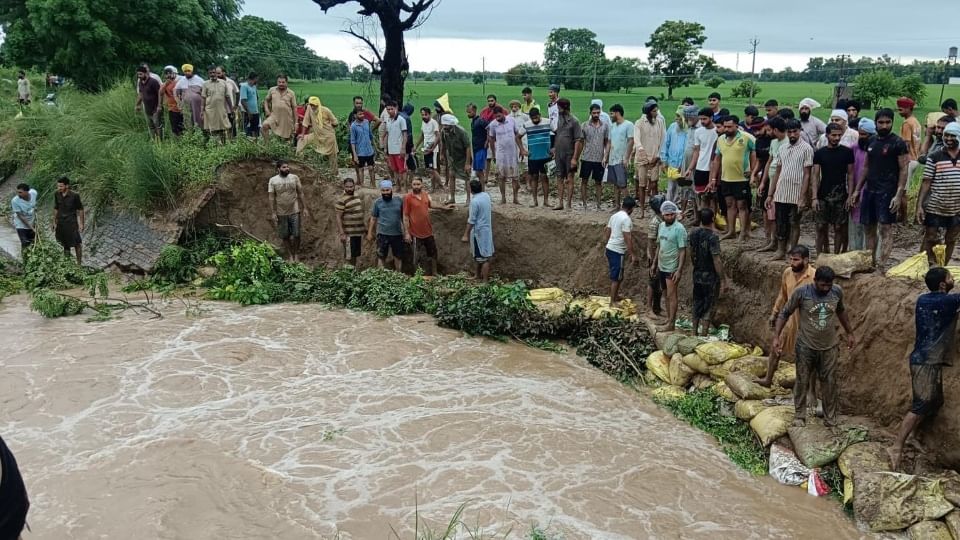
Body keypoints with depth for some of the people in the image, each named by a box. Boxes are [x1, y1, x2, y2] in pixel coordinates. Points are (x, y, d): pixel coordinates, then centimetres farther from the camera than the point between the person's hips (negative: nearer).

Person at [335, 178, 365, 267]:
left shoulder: (358, 196, 9)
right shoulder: (341, 200, -15)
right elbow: (338, 217, -16)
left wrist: (364, 226, 19)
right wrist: (342, 233, -21)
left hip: (359, 231, 7)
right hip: (348, 233, -7)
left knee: (356, 253, 16)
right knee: (349, 255, -1)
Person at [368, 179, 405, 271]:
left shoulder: (399, 201, 1)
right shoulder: (377, 202, 0)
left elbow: (403, 216, 9)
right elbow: (373, 218, 5)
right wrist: (369, 233, 2)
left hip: (397, 234, 1)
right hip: (383, 234, -1)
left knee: (398, 256, 11)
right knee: (381, 257, 0)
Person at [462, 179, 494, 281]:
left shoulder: (474, 201, -21)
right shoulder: (486, 196, 3)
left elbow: (471, 221, -19)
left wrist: (466, 235, -12)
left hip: (479, 231, -9)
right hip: (487, 229, 9)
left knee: (483, 258, -4)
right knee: (481, 255, 21)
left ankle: (485, 281, 1)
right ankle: (479, 276, 34)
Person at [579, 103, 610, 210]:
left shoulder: (605, 126, 3)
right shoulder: (585, 126, 0)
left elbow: (607, 143, 4)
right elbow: (581, 142, 3)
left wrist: (605, 157, -5)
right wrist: (579, 156, -4)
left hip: (599, 159, 1)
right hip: (586, 158, 0)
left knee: (598, 182, 7)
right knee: (584, 181, 3)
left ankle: (598, 205, 13)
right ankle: (584, 204, 11)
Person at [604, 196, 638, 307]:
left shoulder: (614, 216, 9)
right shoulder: (626, 219, -16)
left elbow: (606, 233, 15)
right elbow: (627, 238, -20)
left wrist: (605, 247, 24)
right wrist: (632, 254, -17)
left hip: (609, 249, 9)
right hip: (618, 252, -9)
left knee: (616, 275, 22)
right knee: (616, 277, 0)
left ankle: (615, 296, 34)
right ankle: (613, 302, 5)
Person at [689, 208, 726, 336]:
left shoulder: (693, 233, -2)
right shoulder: (713, 236, -22)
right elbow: (717, 260, -21)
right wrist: (722, 279, -14)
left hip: (697, 274, 6)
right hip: (710, 277, -6)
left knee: (697, 303, 18)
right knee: (708, 306, 5)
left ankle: (695, 332, 26)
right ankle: (704, 334, 9)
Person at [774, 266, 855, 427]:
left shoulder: (837, 291, -8)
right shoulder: (801, 292, -17)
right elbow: (785, 313, -7)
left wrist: (849, 333, 18)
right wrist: (776, 336, -14)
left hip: (829, 347, 2)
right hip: (806, 347, -2)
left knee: (829, 383, 9)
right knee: (802, 382, 8)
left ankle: (830, 418, 23)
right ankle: (799, 416, 22)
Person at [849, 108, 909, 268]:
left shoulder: (898, 143, -6)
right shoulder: (871, 141, 12)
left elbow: (903, 170, -8)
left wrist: (899, 195, -16)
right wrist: (857, 190, 13)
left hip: (887, 192, -7)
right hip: (870, 189, 7)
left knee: (886, 228, -8)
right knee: (868, 228, 10)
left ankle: (881, 266, -9)